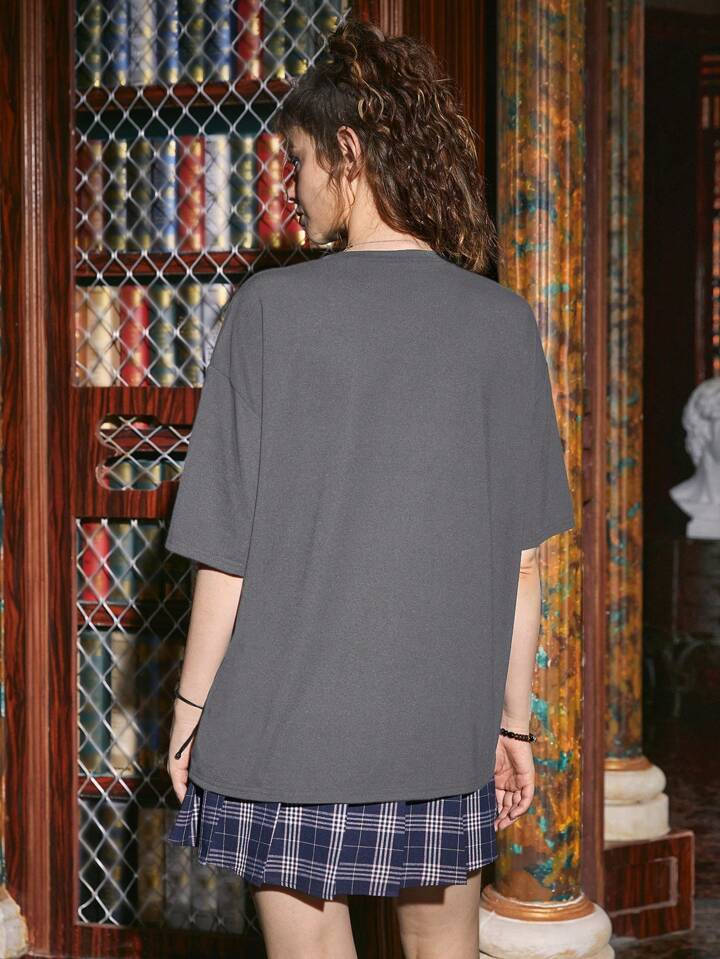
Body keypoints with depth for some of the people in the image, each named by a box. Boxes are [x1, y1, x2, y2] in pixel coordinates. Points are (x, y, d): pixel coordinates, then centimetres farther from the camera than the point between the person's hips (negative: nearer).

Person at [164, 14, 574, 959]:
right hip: (445, 738, 3)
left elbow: (227, 552, -8)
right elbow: (522, 557, 2)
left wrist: (189, 709, 3)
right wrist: (513, 720, 12)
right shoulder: (502, 323, -1)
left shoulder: (273, 309, -9)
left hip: (289, 736, -3)